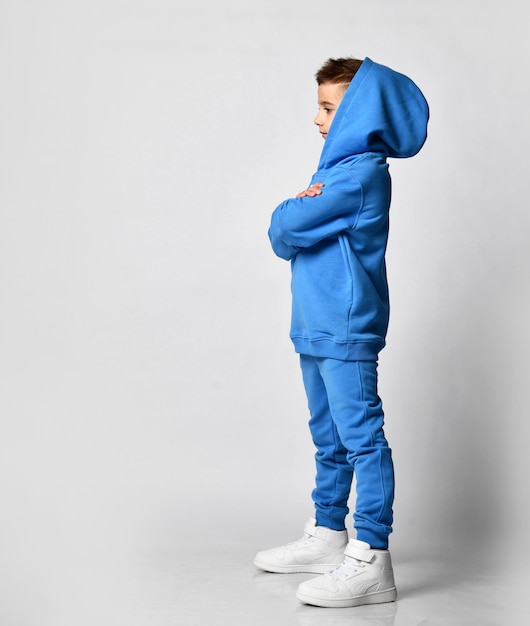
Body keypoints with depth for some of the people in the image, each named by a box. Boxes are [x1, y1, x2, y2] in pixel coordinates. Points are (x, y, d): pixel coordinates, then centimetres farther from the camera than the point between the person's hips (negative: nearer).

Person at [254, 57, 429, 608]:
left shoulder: (359, 173, -14)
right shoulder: (340, 166, 18)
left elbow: (286, 227, -18)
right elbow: (286, 239, 12)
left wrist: (287, 216, 3)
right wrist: (298, 215, -8)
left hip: (345, 330, -10)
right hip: (318, 327, 10)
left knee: (361, 435, -8)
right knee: (329, 437, 17)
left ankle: (370, 561, -5)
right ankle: (328, 536, 29)